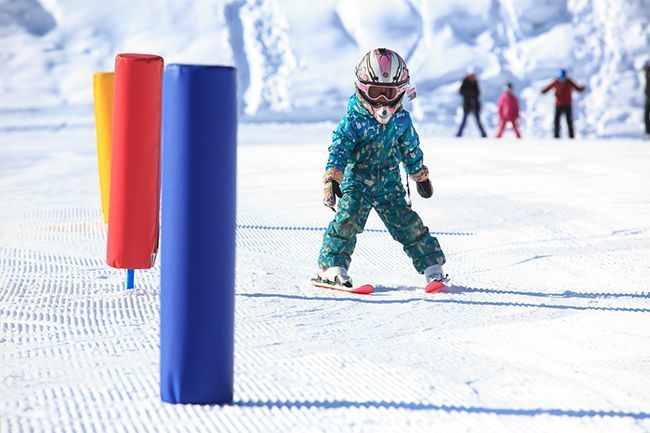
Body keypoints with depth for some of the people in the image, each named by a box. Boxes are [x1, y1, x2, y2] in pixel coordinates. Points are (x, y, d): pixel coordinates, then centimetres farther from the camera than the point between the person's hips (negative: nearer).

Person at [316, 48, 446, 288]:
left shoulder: (401, 119, 1)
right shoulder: (353, 121, -13)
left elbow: (411, 150, 16)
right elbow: (339, 150, -19)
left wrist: (421, 176, 26)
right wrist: (331, 181, -31)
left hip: (389, 185, 3)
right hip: (357, 183, -3)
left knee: (408, 224, 1)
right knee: (348, 219, -20)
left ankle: (432, 265, 10)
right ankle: (332, 265, -15)